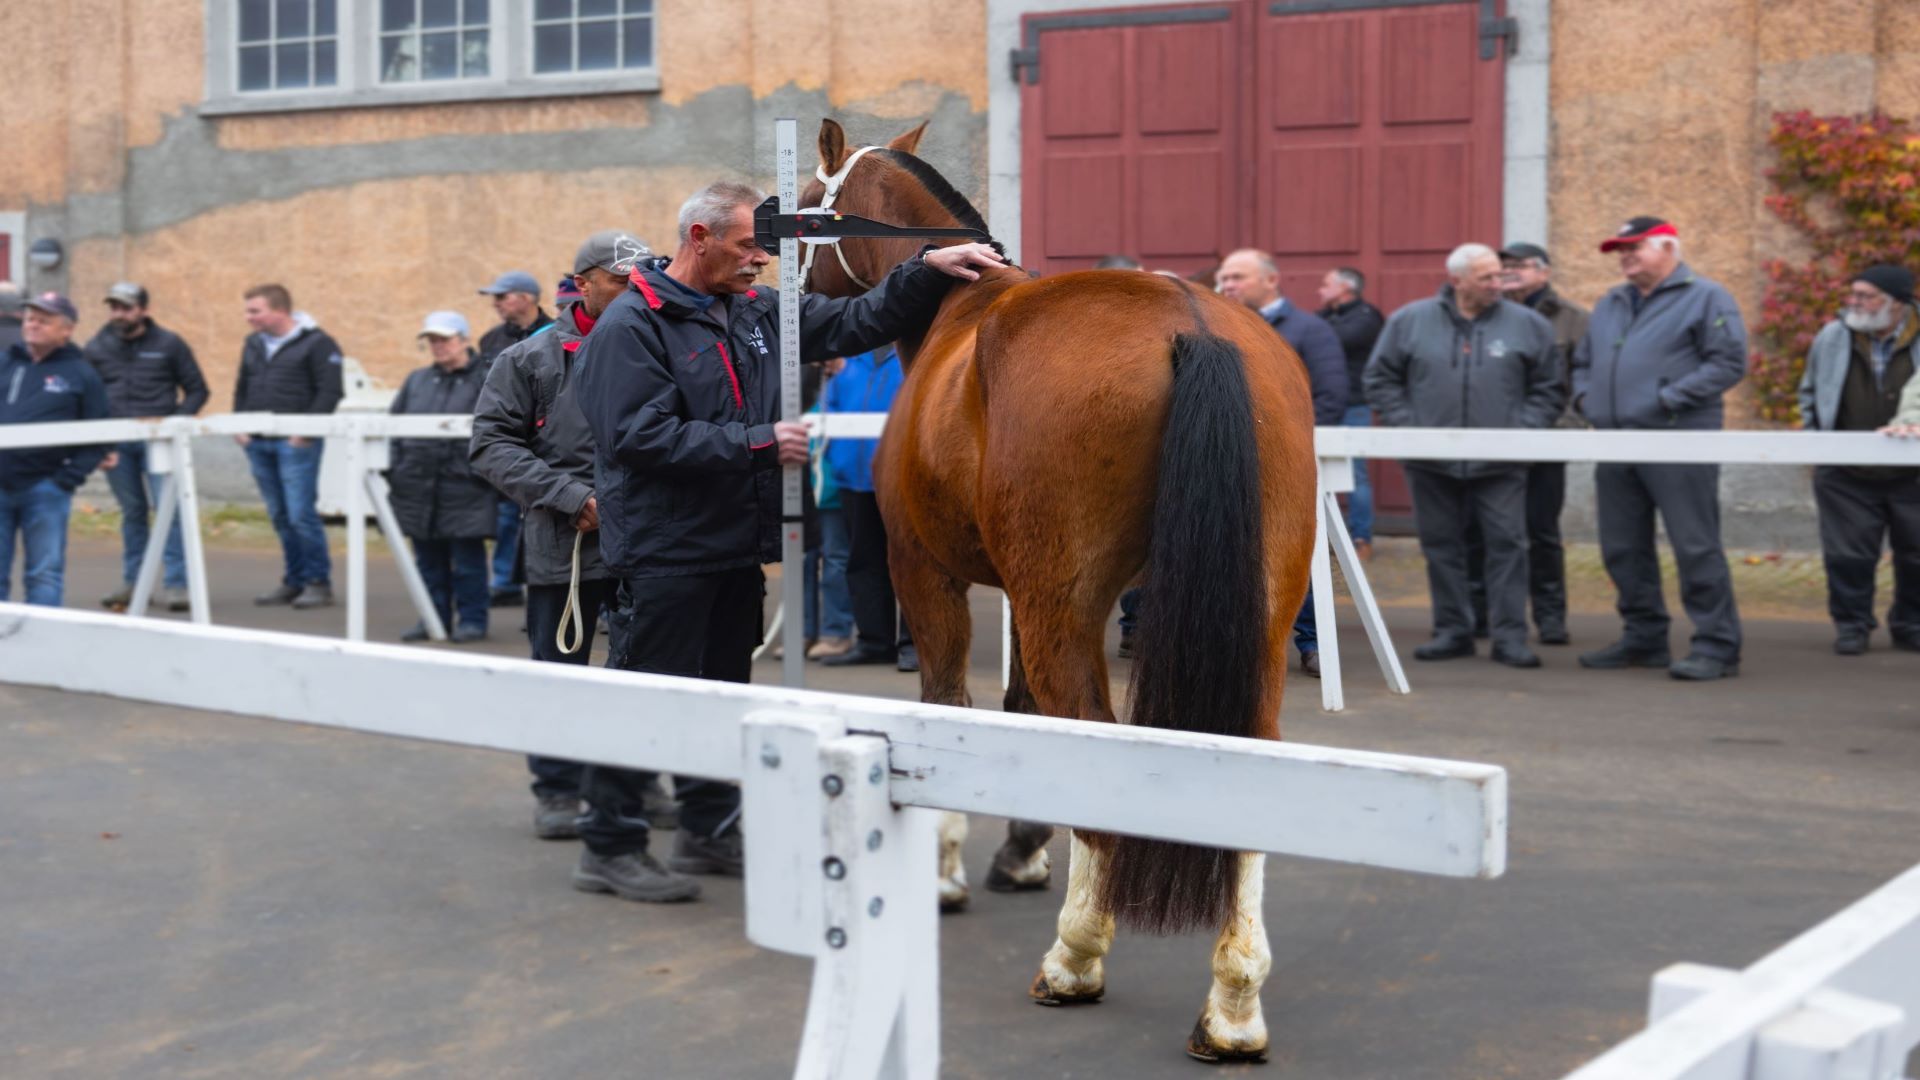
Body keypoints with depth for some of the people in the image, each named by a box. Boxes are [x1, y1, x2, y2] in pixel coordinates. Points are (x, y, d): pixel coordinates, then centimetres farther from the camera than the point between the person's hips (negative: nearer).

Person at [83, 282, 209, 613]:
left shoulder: (168, 344, 3)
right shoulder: (96, 348, 10)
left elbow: (197, 391, 5)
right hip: (116, 443, 3)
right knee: (132, 511, 10)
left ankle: (175, 584, -7)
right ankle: (132, 582, 19)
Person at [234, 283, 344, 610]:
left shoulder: (316, 343, -5)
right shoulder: (253, 344, 17)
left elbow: (330, 392, -10)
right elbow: (242, 390, 25)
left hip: (296, 444, -7)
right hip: (258, 443, 7)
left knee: (301, 514, -10)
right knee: (280, 516, 9)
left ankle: (319, 582, 0)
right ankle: (294, 581, 16)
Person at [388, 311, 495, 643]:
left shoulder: (484, 381, 0)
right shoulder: (418, 380, 17)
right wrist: (394, 467, 5)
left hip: (463, 487, -6)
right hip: (419, 487, 6)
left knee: (467, 559, 0)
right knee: (428, 558, 11)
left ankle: (471, 619, 8)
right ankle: (434, 617, 20)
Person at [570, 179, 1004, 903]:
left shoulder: (761, 312, 9)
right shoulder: (632, 325, -13)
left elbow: (857, 322, 13)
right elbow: (643, 436, -21)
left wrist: (928, 271, -2)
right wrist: (757, 442, -22)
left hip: (739, 545, 8)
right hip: (665, 550, -8)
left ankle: (710, 831, 30)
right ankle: (609, 850, 7)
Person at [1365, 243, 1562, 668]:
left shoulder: (1527, 325, 4)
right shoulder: (1410, 321, 3)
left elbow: (1549, 390, 8)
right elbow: (1381, 379, 7)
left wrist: (1522, 429, -5)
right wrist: (1407, 426, -3)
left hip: (1500, 463, -1)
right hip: (1431, 462, 1)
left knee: (1508, 545, -5)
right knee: (1441, 547, 7)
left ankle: (1510, 637, 1)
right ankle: (1452, 631, 18)